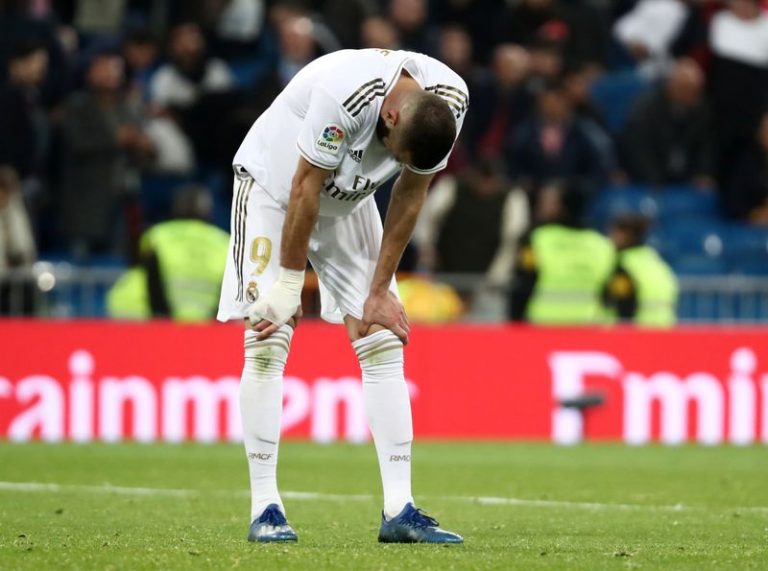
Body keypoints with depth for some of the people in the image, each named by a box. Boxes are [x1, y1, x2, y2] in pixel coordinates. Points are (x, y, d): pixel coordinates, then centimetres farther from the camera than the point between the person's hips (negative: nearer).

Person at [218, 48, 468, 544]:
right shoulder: (345, 94, -39)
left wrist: (380, 289, -6)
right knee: (268, 343, -13)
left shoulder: (449, 102, -21)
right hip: (275, 185, -5)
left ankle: (399, 510, -6)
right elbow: (305, 189, -27)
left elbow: (410, 196, -8)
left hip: (347, 202, 5)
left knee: (384, 343, -4)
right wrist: (289, 284, -18)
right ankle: (265, 509, -10)